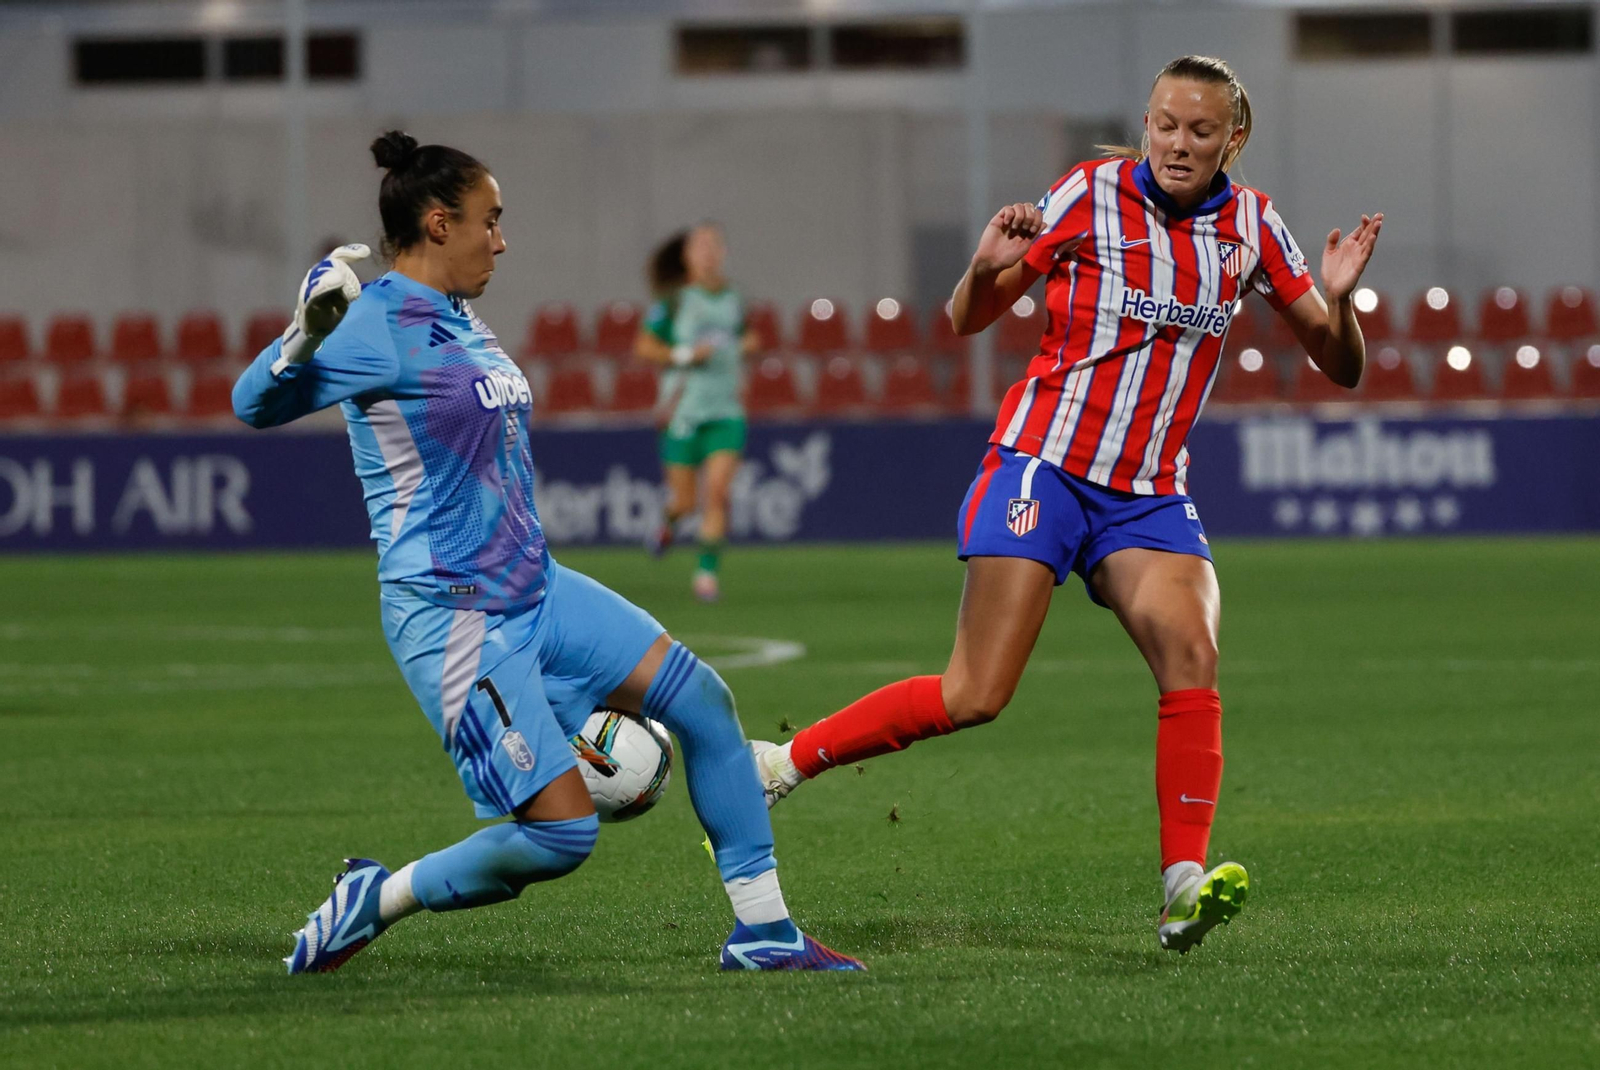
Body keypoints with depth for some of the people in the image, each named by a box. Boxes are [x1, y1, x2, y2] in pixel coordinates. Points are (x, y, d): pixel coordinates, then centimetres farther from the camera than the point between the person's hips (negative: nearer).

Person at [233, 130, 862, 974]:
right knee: (561, 832, -15)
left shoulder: (460, 321, 14)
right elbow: (256, 405, -23)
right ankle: (376, 899, 5)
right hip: (449, 615, -10)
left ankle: (762, 930, 9)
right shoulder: (377, 325, -14)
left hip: (535, 588, 10)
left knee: (702, 699, 1)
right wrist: (305, 335, -44)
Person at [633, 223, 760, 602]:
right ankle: (669, 519, 38)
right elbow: (643, 347, -3)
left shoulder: (733, 300, 9)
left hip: (726, 411, 3)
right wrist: (684, 355, -15)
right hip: (684, 411, -3)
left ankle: (707, 572, -7)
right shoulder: (674, 300, -5)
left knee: (718, 492, -14)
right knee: (685, 501, 1)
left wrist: (745, 347, 4)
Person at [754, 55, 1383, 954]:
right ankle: (776, 767, 2)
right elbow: (968, 322, 0)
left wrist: (1338, 300, -15)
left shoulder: (1252, 224, 4)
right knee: (974, 697, -12)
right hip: (1044, 466, -4)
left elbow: (1342, 366, 7)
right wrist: (988, 268, -23)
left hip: (1149, 496, 4)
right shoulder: (1091, 195, -5)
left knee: (1192, 653, -21)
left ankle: (1185, 889, -23)